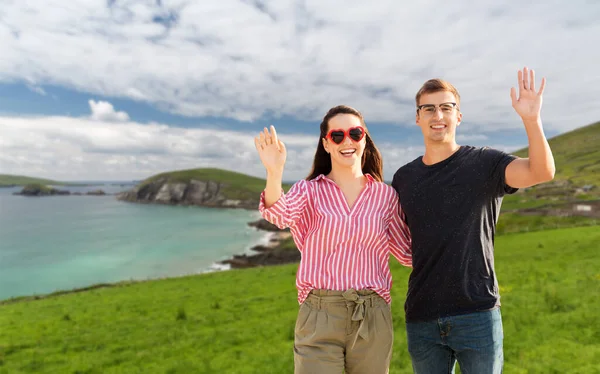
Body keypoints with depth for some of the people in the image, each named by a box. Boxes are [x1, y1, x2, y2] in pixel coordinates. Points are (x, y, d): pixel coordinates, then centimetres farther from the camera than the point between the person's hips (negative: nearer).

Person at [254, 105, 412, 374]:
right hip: (318, 318, -2)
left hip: (373, 318, 2)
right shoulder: (309, 191, -2)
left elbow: (408, 253, 10)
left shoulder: (385, 195, 3)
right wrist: (274, 173, -42)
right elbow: (279, 214, -24)